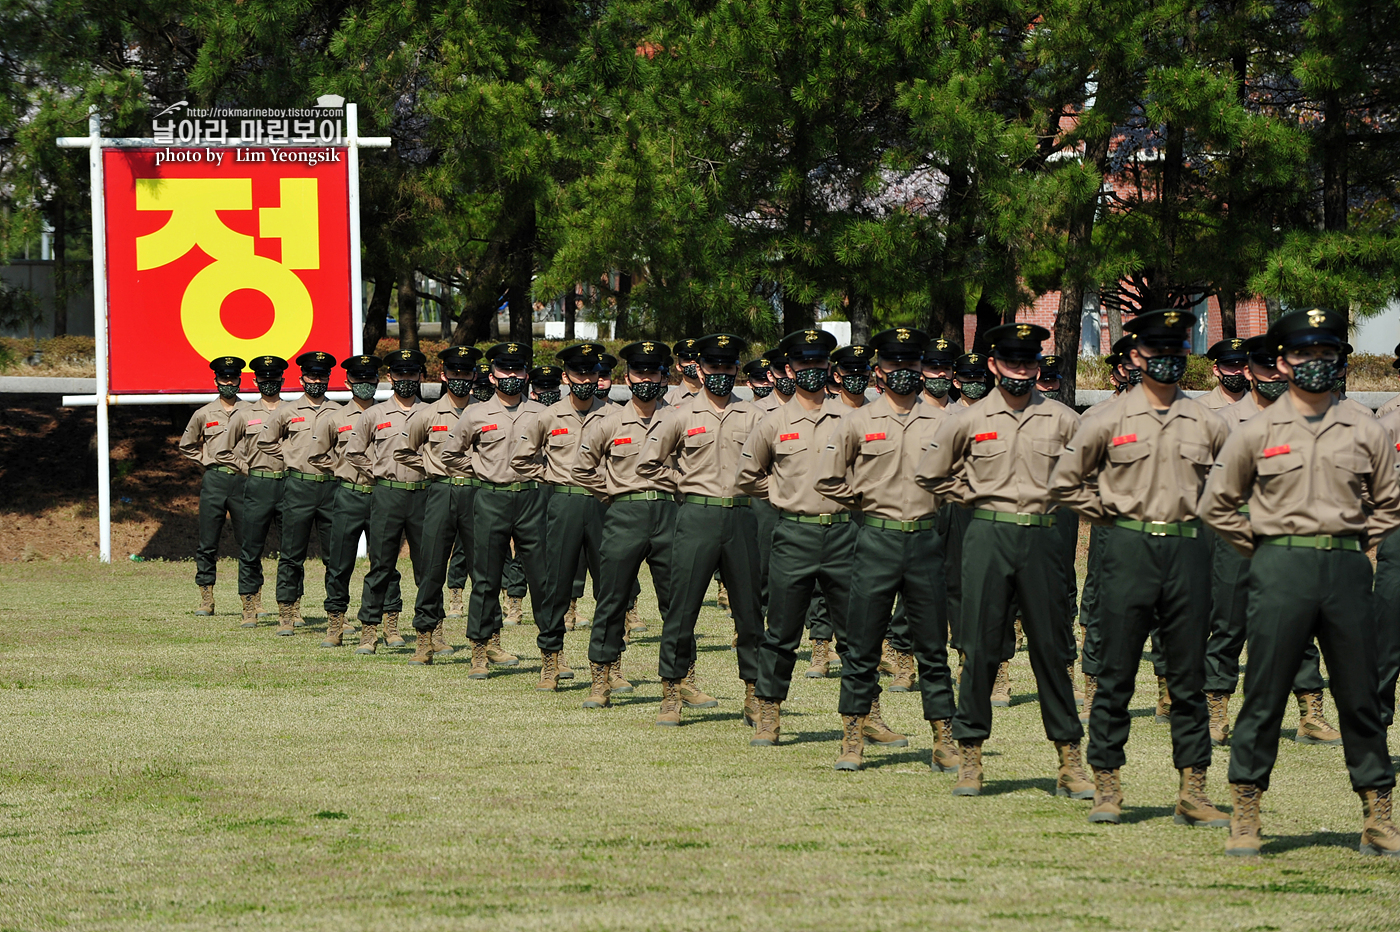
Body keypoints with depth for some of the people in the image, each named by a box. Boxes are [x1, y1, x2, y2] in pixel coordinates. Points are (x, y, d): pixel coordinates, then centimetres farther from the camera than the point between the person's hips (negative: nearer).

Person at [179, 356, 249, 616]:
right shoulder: (203, 414, 9)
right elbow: (186, 446, 22)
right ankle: (206, 599, 3)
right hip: (214, 480, 1)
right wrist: (208, 461, 11)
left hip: (243, 478, -1)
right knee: (207, 543, -1)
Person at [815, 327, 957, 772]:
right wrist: (867, 503, 5)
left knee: (933, 648, 4)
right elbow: (828, 479, 8)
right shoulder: (858, 422, 3)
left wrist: (936, 502, 6)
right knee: (862, 647, 0)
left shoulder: (939, 423, 8)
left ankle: (945, 742, 8)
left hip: (926, 539, 1)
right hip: (877, 539, -1)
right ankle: (854, 738, 8)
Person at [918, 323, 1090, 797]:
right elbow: (929, 475, 13)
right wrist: (976, 497, 8)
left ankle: (1069, 759, 6)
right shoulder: (968, 421, 3)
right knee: (981, 646, -1)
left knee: (1051, 647, 2)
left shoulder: (1063, 421, 5)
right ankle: (970, 755, 6)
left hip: (1043, 537, 1)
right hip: (988, 538, -1)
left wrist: (1057, 497, 9)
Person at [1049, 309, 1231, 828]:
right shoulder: (1109, 422, 1)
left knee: (1189, 679, 4)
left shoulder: (1207, 425, 7)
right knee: (1116, 676, 0)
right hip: (1130, 551, -2)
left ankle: (1193, 791, 7)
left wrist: (1201, 513, 9)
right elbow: (1064, 483, 9)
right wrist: (1110, 513, 3)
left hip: (1188, 550, 2)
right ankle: (1106, 787, 6)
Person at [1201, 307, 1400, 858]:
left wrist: (1354, 546, 9)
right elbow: (1217, 504, 10)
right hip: (1280, 569, -2)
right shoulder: (1257, 432, 4)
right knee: (1264, 695, -2)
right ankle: (1245, 817, 4)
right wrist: (1262, 549, 5)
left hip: (1347, 569, 2)